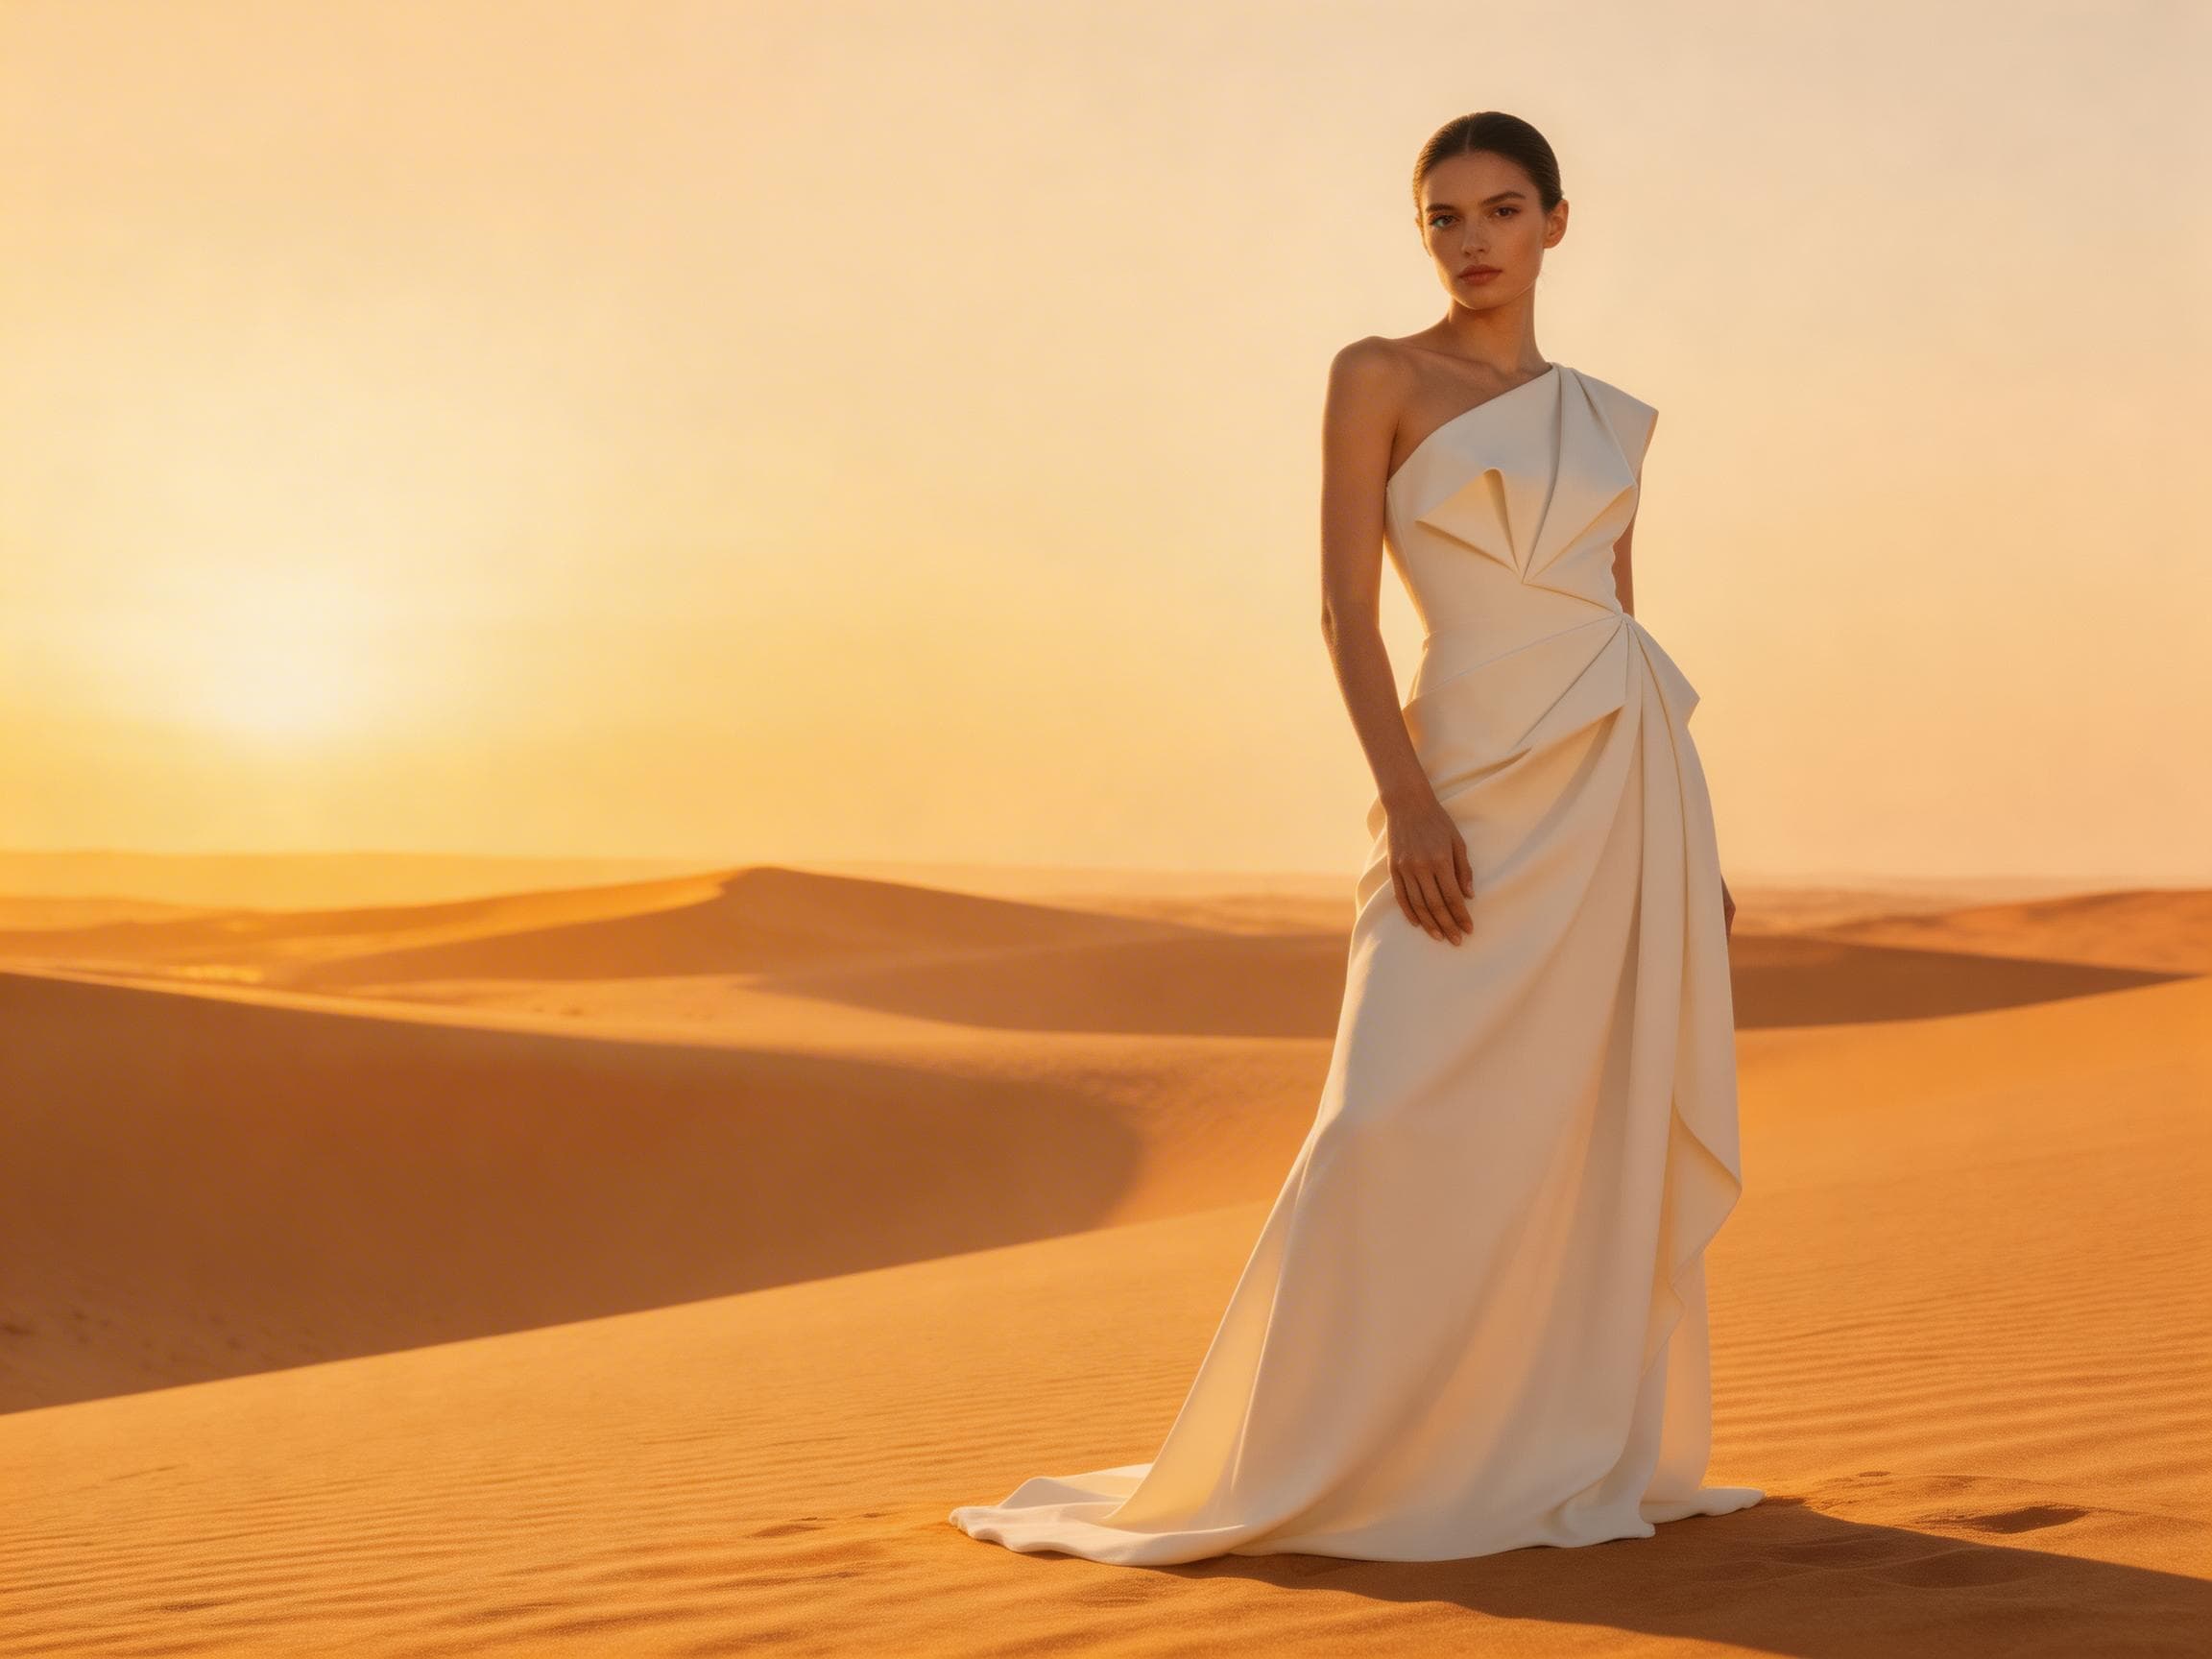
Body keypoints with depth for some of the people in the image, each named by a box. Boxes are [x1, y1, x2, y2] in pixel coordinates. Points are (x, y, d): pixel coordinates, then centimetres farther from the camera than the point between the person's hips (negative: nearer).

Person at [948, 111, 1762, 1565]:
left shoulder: (1609, 420, 14)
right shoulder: (1381, 378, 1)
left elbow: (1619, 623, 17)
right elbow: (1347, 607, -6)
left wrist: (1690, 845, 12)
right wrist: (1406, 798, -18)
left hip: (1627, 769, 5)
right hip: (1477, 783, -5)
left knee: (1612, 1123, 4)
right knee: (1402, 1126, -11)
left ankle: (1593, 1452, 14)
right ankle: (1286, 1473, 0)